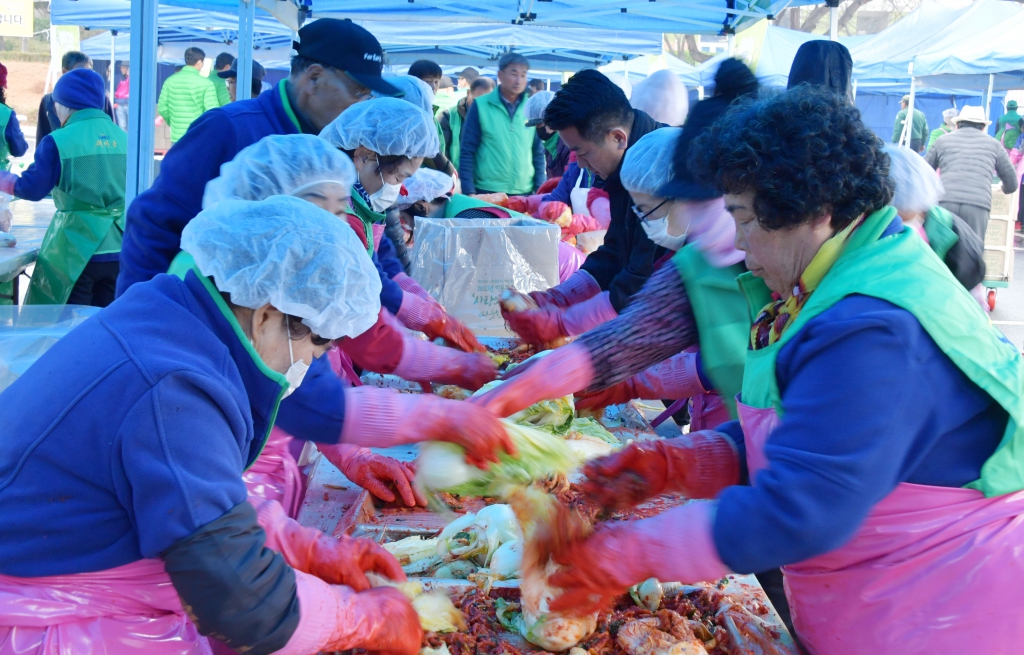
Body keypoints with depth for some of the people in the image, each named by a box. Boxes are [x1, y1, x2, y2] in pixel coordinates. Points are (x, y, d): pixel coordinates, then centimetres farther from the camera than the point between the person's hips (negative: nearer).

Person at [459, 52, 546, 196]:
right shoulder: (481, 106, -3)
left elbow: (538, 153, 11)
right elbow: (467, 151, -2)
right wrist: (468, 192, -9)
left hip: (524, 193, 3)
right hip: (487, 192, -3)